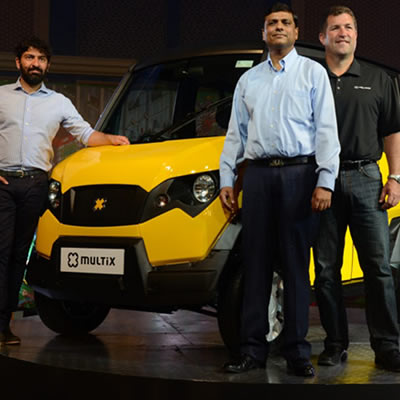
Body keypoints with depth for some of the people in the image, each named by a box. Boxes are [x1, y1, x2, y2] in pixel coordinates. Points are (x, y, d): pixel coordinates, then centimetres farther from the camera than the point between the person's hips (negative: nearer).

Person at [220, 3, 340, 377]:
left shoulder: (313, 72, 8)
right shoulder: (248, 80, 18)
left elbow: (326, 130, 0)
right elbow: (235, 133, 18)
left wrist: (325, 181, -10)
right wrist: (226, 179, 9)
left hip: (299, 173, -3)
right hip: (258, 174, 3)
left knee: (296, 264, -2)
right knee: (256, 264, 1)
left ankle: (297, 353, 2)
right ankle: (252, 349, 5)